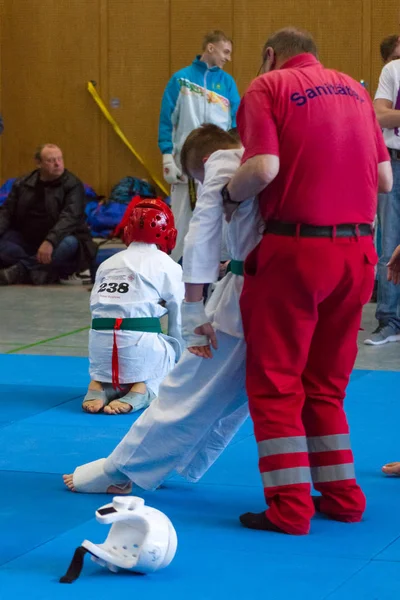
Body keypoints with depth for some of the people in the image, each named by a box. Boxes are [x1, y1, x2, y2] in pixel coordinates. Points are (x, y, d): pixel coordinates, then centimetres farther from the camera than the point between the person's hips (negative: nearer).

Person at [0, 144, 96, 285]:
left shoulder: (73, 185, -7)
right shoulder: (22, 184, 7)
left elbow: (70, 217, -21)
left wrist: (50, 241, -38)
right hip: (27, 241, 3)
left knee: (69, 243, -36)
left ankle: (19, 271, -36)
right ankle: (45, 273, -31)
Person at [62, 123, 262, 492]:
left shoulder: (222, 163, 0)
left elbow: (201, 238, -7)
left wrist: (195, 315, -8)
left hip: (248, 293, -6)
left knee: (190, 389, 4)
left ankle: (121, 469, 15)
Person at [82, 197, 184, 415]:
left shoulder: (108, 263, 19)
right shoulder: (168, 266, 5)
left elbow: (97, 309, 18)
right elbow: (180, 321, 9)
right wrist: (176, 358, 25)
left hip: (100, 348, 5)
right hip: (142, 346, -5)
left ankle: (102, 385, 4)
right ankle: (143, 389, -8)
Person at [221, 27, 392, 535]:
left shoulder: (269, 87, -4)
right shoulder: (354, 90, 13)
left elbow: (263, 169, -17)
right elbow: (384, 179, 10)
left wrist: (230, 194, 1)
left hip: (295, 249, -6)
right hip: (357, 252, 6)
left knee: (276, 383, 5)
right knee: (325, 384, 19)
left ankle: (290, 507, 2)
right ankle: (341, 496, 22)